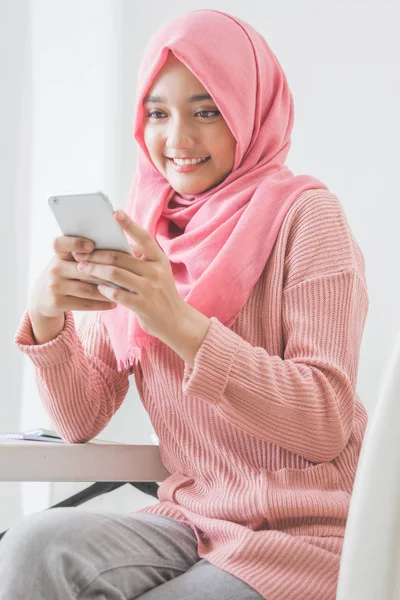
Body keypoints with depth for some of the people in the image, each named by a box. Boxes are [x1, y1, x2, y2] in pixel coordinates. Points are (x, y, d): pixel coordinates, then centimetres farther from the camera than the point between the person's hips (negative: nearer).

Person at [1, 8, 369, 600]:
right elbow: (83, 420, 8)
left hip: (304, 532, -4)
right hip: (190, 524, 4)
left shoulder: (303, 214, -6)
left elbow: (326, 427, -14)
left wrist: (180, 323, -25)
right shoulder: (139, 237, 10)